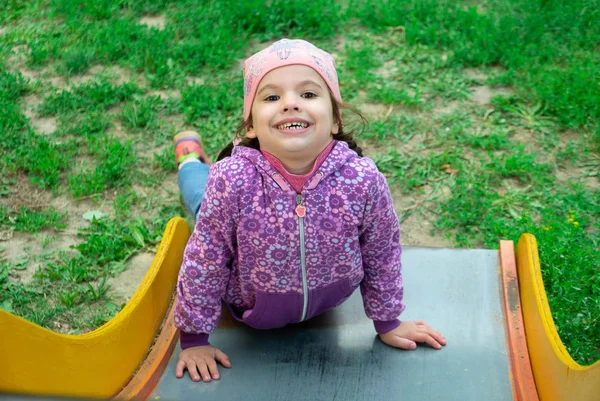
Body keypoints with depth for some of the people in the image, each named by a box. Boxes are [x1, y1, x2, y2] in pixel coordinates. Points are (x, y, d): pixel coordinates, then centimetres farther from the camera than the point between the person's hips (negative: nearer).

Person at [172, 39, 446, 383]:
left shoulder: (362, 180, -36)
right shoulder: (232, 181, -38)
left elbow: (382, 255, -17)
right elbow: (205, 262, -23)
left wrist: (387, 322, -4)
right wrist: (194, 338, -14)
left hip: (328, 301, 1)